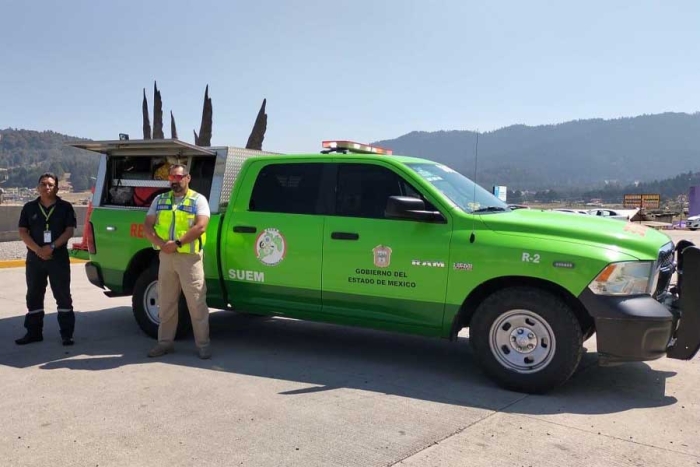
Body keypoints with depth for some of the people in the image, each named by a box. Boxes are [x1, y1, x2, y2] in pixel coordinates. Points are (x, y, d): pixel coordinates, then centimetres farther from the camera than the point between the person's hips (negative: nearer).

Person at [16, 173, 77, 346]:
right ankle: (34, 332, 19)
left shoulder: (65, 207, 1)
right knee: (34, 296, 9)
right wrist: (38, 250, -13)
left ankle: (67, 333, 4)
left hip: (59, 258, -3)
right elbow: (23, 232, 1)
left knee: (63, 296, -1)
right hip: (34, 258, 3)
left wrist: (52, 247, -17)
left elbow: (69, 231, -5)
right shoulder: (29, 208, 7)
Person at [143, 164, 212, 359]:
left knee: (196, 302, -2)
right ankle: (165, 342, 22)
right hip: (166, 256, 5)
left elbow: (200, 227, -14)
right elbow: (148, 226, 7)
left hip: (190, 257, -5)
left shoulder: (198, 200, -1)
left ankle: (203, 344, 6)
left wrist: (177, 243, -20)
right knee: (166, 303, 11)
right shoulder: (160, 200, 13)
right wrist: (160, 243, -11)